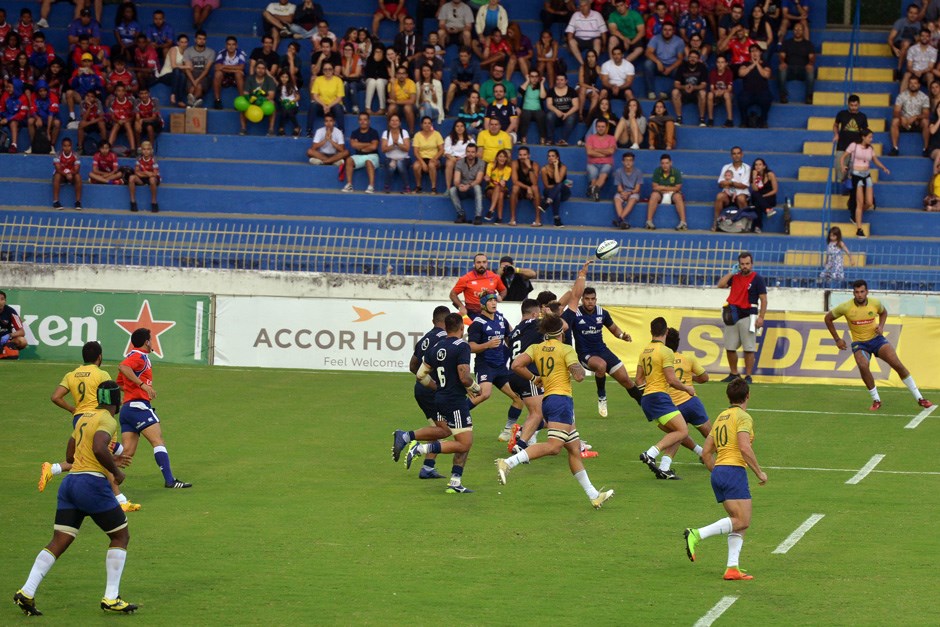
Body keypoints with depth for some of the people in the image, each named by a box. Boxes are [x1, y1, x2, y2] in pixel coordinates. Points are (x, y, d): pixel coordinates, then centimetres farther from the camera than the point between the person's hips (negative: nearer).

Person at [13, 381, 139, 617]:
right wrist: (116, 471, -11)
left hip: (70, 482, 8)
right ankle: (111, 598, 3)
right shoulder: (107, 420, -8)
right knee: (121, 536, 7)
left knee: (58, 542, 5)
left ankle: (26, 592, -7)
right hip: (93, 484, -8)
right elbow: (99, 448, -27)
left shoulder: (84, 418, 18)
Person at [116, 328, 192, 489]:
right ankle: (169, 480, -18)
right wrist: (143, 385, -30)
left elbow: (119, 383, 31)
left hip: (126, 408, 10)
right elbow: (122, 367, -27)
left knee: (127, 452, 4)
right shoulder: (140, 356, -6)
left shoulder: (132, 356, 24)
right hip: (139, 406, -10)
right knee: (158, 441, -12)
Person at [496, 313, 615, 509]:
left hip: (547, 400, 8)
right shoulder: (566, 350, -4)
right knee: (553, 446, -19)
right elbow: (579, 376, -12)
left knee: (575, 449, 11)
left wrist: (534, 378, 11)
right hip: (561, 399, -8)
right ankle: (508, 463, -34)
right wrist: (581, 367, 10)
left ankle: (593, 495, 13)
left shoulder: (536, 348, 10)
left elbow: (516, 365, -3)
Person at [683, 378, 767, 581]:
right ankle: (697, 535, -23)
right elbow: (744, 448, -18)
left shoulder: (721, 417, 20)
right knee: (742, 521, -11)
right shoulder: (743, 417, -5)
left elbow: (707, 452, 20)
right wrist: (759, 472, -9)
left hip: (718, 473, 9)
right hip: (734, 471, -9)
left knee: (739, 522, 9)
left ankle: (732, 568, -2)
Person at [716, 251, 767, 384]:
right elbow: (720, 285, 3)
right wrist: (731, 272, 0)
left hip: (748, 317, -6)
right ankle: (734, 374, 20)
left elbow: (763, 299, -6)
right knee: (729, 348, 8)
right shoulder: (735, 277, 12)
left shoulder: (757, 279, -3)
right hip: (732, 316, 6)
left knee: (749, 349, -7)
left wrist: (761, 317, -14)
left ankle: (748, 376, -3)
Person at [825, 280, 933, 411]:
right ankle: (876, 400, -12)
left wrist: (881, 326, -3)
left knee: (898, 365, -10)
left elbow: (883, 312, 17)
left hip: (876, 339, 2)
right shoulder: (845, 307, -15)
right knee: (863, 366, -32)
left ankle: (919, 398, 2)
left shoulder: (875, 303, -8)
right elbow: (828, 319, 0)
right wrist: (837, 339, -1)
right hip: (859, 343, -2)